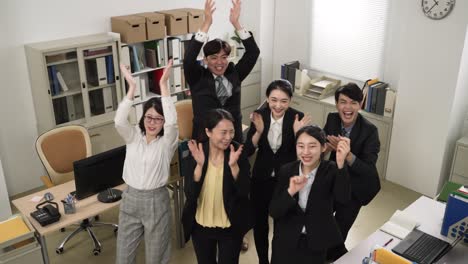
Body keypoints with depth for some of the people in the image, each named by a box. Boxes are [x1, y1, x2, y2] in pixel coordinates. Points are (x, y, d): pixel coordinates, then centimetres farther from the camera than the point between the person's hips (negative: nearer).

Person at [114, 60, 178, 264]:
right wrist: (132, 87, -25)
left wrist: (164, 84, -30)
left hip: (156, 200, -3)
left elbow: (172, 121, -29)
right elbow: (119, 121, -21)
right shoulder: (133, 136, -1)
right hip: (130, 199, 3)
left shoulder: (167, 141, -8)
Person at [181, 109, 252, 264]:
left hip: (231, 227, -1)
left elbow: (245, 192, -16)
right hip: (201, 227, 1)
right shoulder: (196, 153, -14)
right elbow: (190, 194, -19)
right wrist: (199, 165, -31)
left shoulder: (238, 152, -13)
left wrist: (234, 165, -30)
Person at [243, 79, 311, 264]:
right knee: (259, 222, 16)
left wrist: (297, 133, -30)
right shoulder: (259, 115, -12)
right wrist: (259, 131, -28)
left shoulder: (297, 117, -16)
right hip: (261, 179, 2)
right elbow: (247, 151, -12)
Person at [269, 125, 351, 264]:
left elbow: (343, 198, -31)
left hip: (316, 244, -1)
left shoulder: (331, 170, -12)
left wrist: (341, 164, -44)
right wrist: (290, 192, -29)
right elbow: (273, 212, -12)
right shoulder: (286, 171, -8)